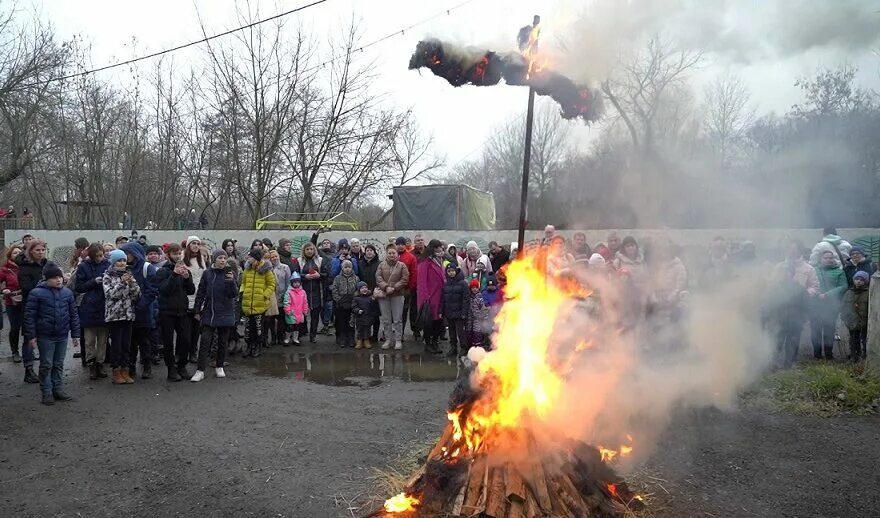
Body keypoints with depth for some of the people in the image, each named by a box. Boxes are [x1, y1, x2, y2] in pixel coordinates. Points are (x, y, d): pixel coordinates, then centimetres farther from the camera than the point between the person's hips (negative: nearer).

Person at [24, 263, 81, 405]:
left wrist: (75, 334, 7)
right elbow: (29, 316, -7)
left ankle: (58, 389, 23)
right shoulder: (37, 293, -9)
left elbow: (74, 315, 8)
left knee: (59, 364, 13)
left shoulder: (67, 293, 3)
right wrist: (31, 336, -10)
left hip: (62, 336, 4)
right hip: (45, 336, -4)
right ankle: (47, 392, 14)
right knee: (46, 365, 5)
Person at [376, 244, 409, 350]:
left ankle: (398, 340, 9)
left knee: (398, 319, 1)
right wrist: (386, 287, -17)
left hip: (398, 295, -2)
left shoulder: (402, 266, 0)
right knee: (386, 319, 7)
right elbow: (378, 278, -3)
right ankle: (388, 339, 17)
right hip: (384, 295, 2)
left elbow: (405, 279, -6)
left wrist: (394, 288, -15)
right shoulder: (381, 265, 5)